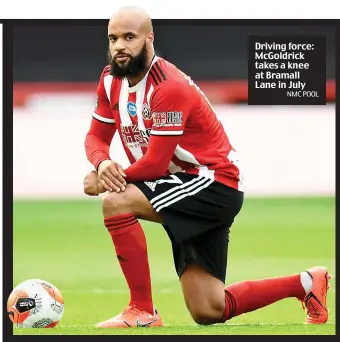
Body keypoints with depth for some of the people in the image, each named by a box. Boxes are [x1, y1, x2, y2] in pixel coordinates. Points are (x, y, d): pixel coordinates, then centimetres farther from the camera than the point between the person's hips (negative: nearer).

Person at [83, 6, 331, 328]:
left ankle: (142, 313, -18)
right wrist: (102, 163, -18)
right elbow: (97, 136, 5)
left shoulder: (169, 87, -23)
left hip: (215, 183, -9)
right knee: (208, 312, 7)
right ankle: (306, 283, 24)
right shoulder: (111, 79, 2)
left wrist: (105, 181, -14)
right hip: (187, 192, 9)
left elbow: (155, 164, -25)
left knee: (116, 202, -28)